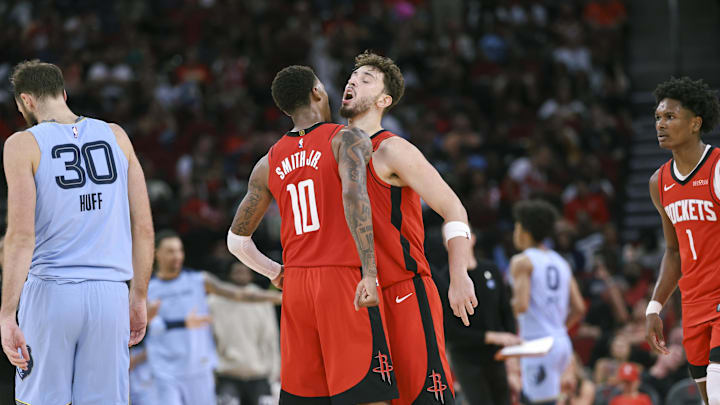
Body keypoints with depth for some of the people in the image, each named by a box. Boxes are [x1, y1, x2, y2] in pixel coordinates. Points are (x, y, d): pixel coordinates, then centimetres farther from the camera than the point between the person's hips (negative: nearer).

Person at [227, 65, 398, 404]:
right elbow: (354, 194, -22)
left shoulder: (268, 164, 14)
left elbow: (236, 240, 18)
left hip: (296, 286, 6)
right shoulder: (347, 140, -2)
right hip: (343, 278, -6)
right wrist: (370, 272, -26)